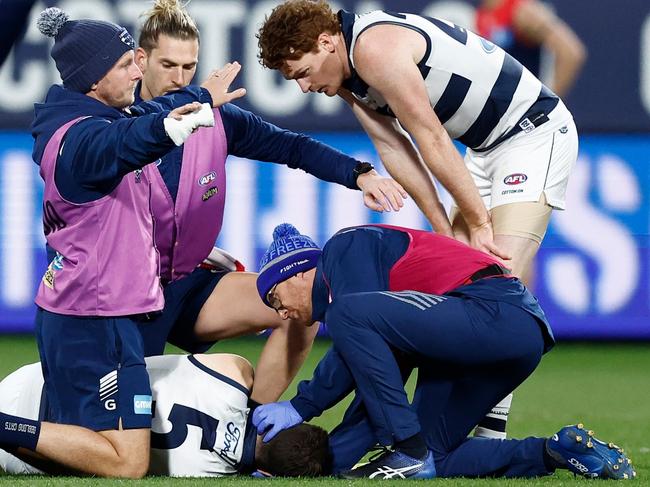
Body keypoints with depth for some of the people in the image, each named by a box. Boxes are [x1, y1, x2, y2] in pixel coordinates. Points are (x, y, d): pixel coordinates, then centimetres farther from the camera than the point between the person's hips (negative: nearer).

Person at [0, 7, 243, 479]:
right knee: (128, 463, -13)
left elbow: (142, 116, 33)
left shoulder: (94, 119, 11)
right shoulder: (84, 137, -20)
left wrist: (201, 99, 44)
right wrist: (167, 128, -62)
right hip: (95, 320, -10)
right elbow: (125, 143, -44)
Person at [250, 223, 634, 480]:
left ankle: (408, 453, -15)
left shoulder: (346, 247, 4)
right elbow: (374, 386, 25)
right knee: (430, 460, 10)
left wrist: (300, 408, -4)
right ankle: (553, 453, 8)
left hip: (498, 312, -10)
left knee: (350, 315, -19)